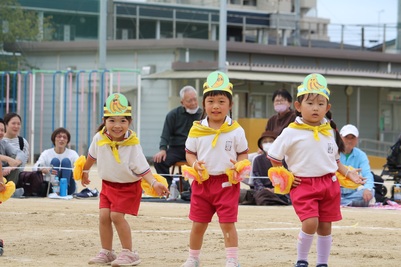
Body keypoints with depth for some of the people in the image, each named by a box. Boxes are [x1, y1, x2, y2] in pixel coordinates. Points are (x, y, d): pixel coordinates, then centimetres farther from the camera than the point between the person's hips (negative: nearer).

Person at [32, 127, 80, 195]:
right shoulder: (46, 153, 2)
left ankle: (65, 189, -30)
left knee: (66, 161, -18)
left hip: (69, 189, 0)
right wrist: (45, 170, -36)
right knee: (55, 161, -19)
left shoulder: (72, 153, 4)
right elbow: (35, 167, -13)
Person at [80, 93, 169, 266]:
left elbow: (143, 169, -22)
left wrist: (154, 183, -38)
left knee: (116, 215, -15)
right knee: (104, 215, -3)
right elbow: (92, 156, 11)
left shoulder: (132, 145, -23)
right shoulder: (99, 138, -11)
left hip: (128, 186, -5)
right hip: (108, 184, 5)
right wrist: (84, 171, 26)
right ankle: (106, 252, 11)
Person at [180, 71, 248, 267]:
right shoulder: (197, 130, 0)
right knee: (198, 224, 10)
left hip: (227, 182, -2)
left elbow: (243, 154, 5)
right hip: (202, 182, 2)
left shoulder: (236, 131, -4)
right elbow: (189, 153, 8)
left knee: (228, 223, -5)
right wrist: (195, 164, -12)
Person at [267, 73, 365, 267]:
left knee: (325, 226, 7)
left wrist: (348, 174, 4)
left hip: (329, 183, 4)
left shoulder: (330, 132, 8)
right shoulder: (291, 133, -7)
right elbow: (274, 158, 0)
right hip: (303, 184, -4)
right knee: (310, 223, -18)